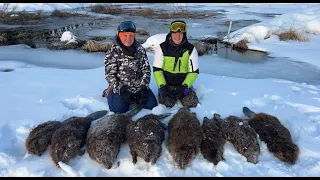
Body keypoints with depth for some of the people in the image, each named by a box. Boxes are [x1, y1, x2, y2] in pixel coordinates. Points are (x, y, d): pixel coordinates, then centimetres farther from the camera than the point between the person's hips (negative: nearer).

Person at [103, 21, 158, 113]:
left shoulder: (140, 50, 2)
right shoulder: (113, 51, -8)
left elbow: (146, 70, 2)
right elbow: (110, 74, -11)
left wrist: (144, 88, -8)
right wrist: (121, 90, -20)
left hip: (139, 86, 4)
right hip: (120, 87, -3)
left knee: (152, 104, -9)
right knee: (120, 108, -23)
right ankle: (109, 93, 10)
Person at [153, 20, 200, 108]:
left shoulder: (191, 49, -3)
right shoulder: (162, 48, -5)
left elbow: (194, 71, 0)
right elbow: (157, 69, -4)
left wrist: (185, 86, -14)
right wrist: (162, 86, -15)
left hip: (184, 84, 1)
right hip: (166, 83, -1)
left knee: (191, 103, -19)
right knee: (166, 103, -24)